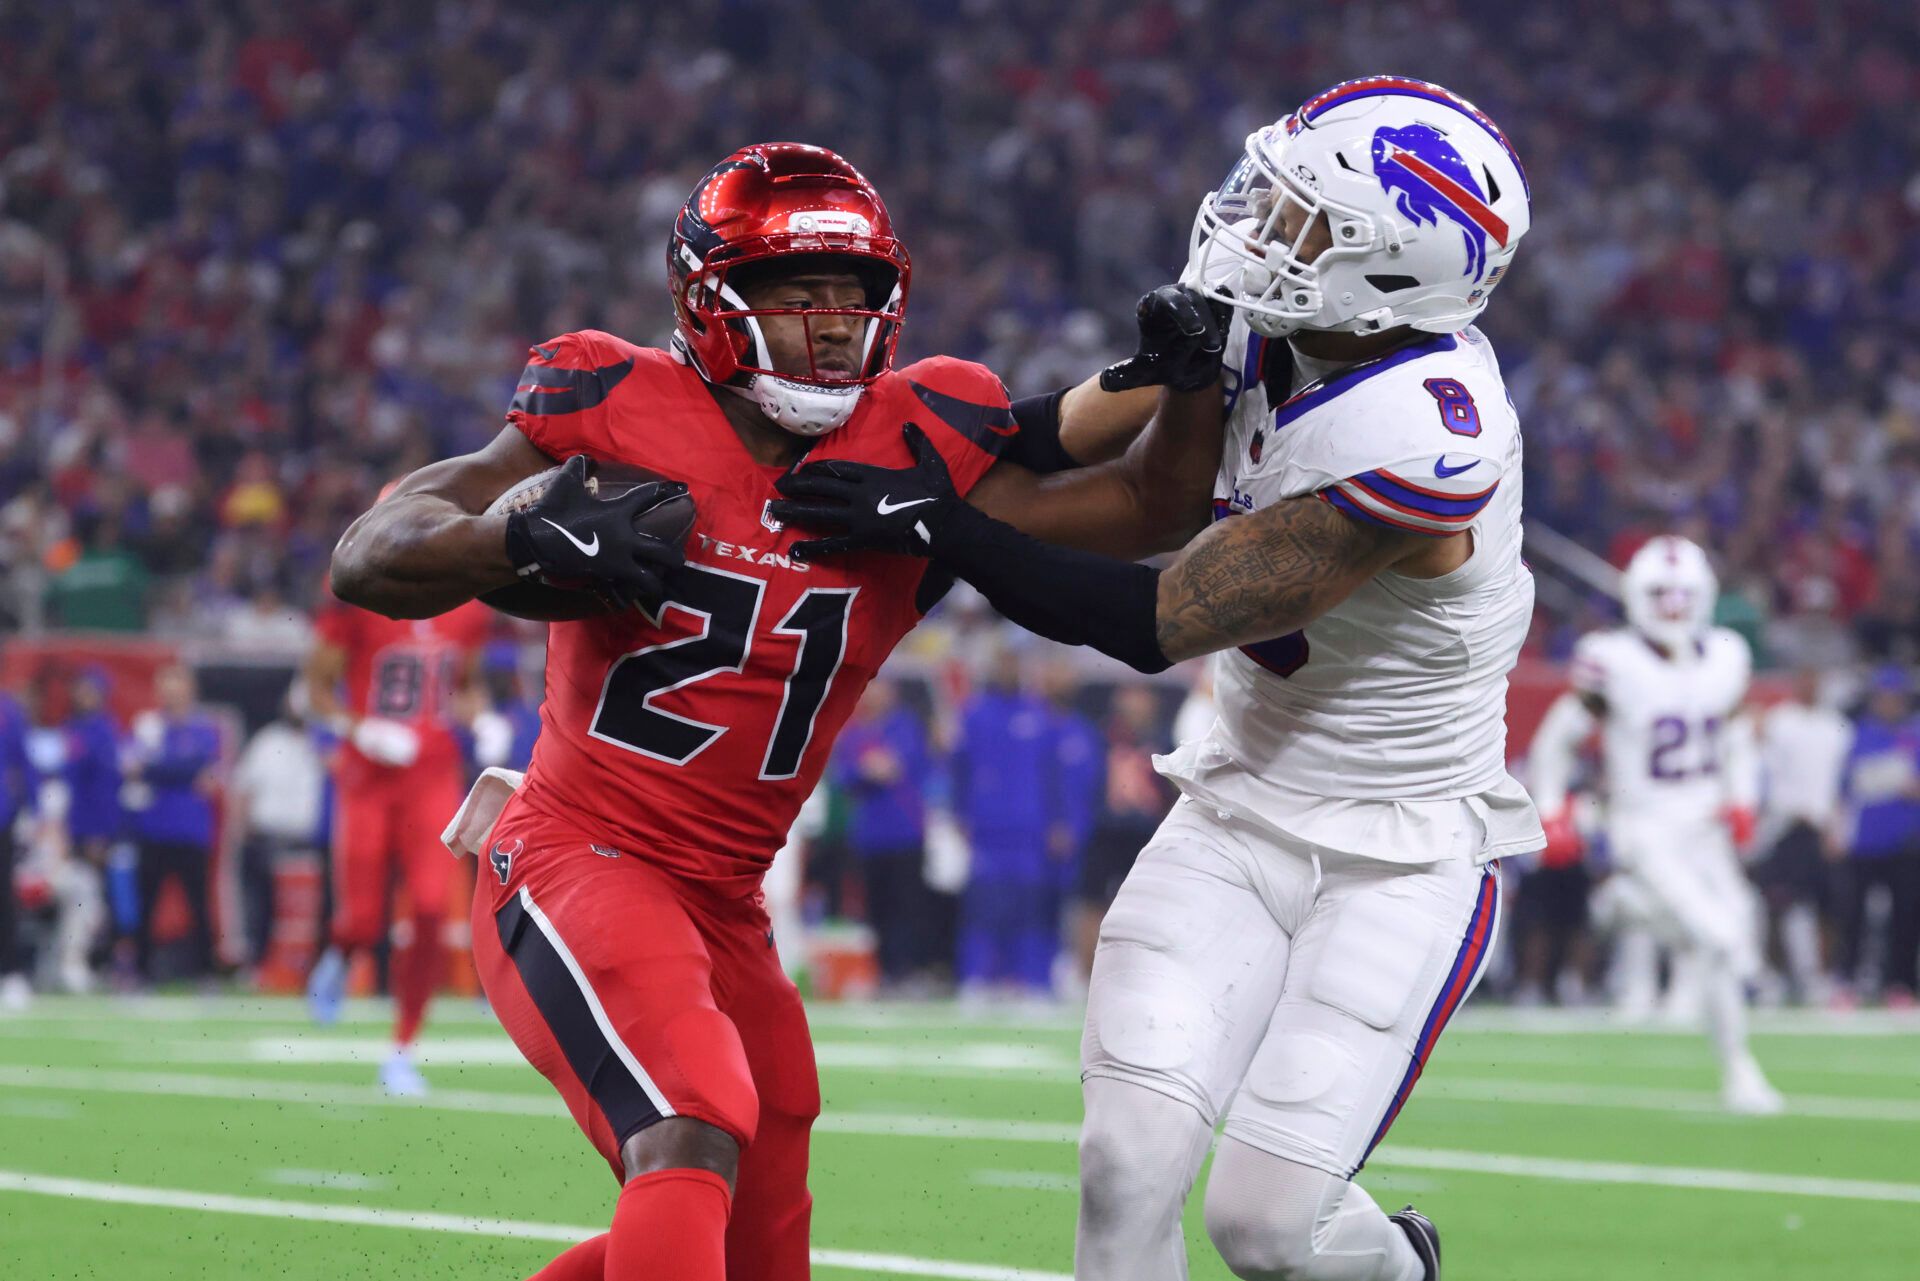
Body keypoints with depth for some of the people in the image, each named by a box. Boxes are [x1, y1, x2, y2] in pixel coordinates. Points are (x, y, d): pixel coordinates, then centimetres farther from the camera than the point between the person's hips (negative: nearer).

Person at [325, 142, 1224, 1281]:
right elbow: (367, 561, -10)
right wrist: (531, 542, -29)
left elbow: (1151, 509, 5)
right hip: (577, 858, -7)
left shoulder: (911, 454, 1)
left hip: (720, 906, 7)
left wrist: (1185, 383, -14)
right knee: (693, 1132, -31)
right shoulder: (622, 413, -9)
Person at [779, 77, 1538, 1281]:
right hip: (1241, 817, 7)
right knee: (1129, 1167, -8)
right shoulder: (1279, 334, -5)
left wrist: (940, 525, -21)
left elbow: (1154, 625, -25)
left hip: (1399, 864, -6)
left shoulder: (1418, 453, -30)